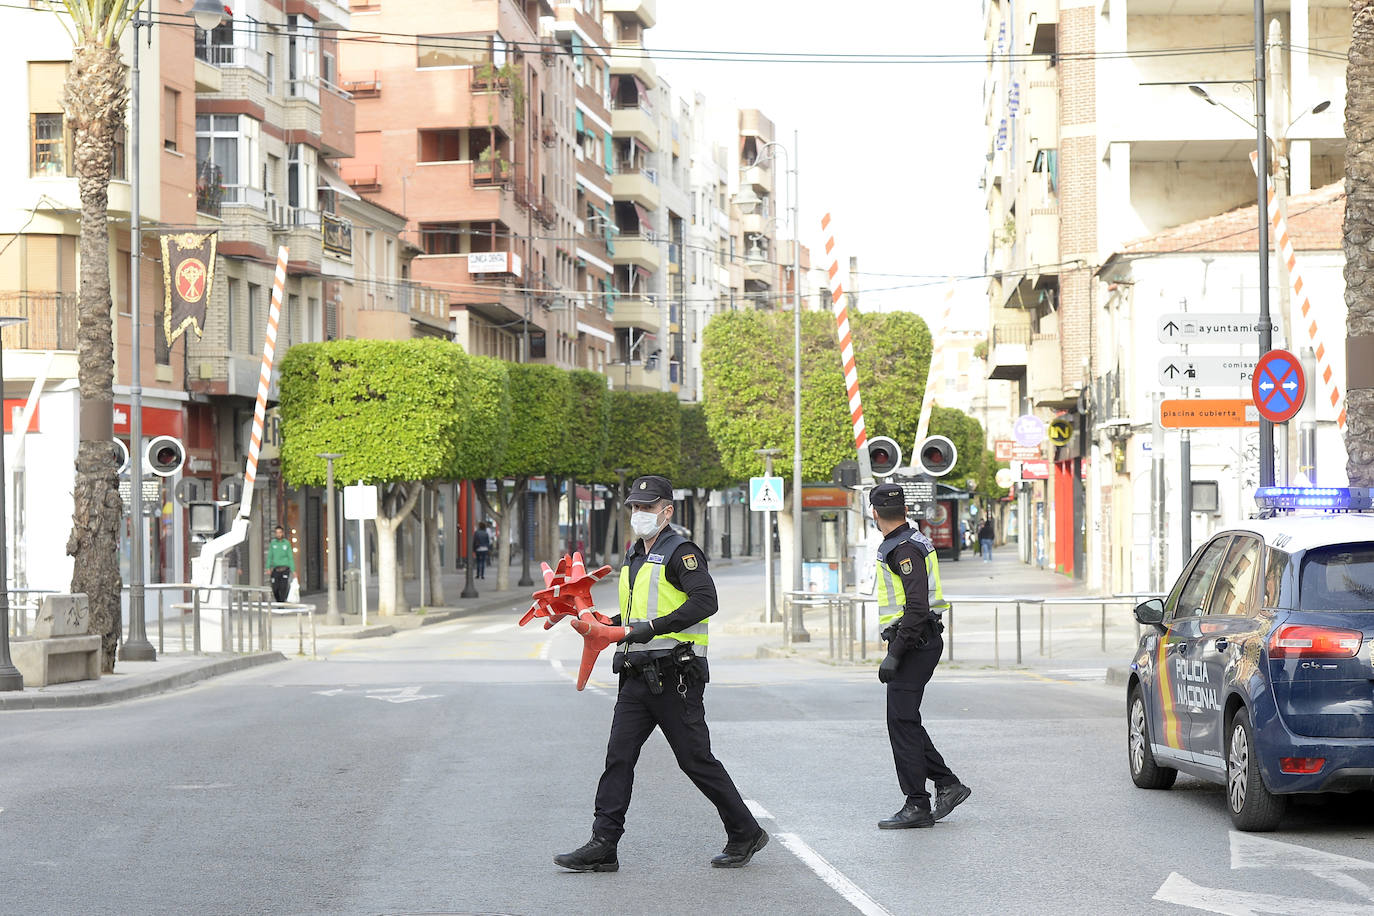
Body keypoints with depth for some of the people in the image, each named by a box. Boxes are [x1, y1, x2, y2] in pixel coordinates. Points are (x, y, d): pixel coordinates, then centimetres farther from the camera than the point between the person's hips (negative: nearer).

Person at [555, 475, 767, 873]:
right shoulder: (634, 557, 20)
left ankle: (745, 834, 12)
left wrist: (655, 626, -25)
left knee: (696, 760, -1)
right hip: (637, 676, 8)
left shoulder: (681, 552, -8)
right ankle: (602, 846, -1)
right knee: (618, 757, 0)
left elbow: (705, 600, -22)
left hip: (675, 675, -8)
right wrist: (610, 625, 13)